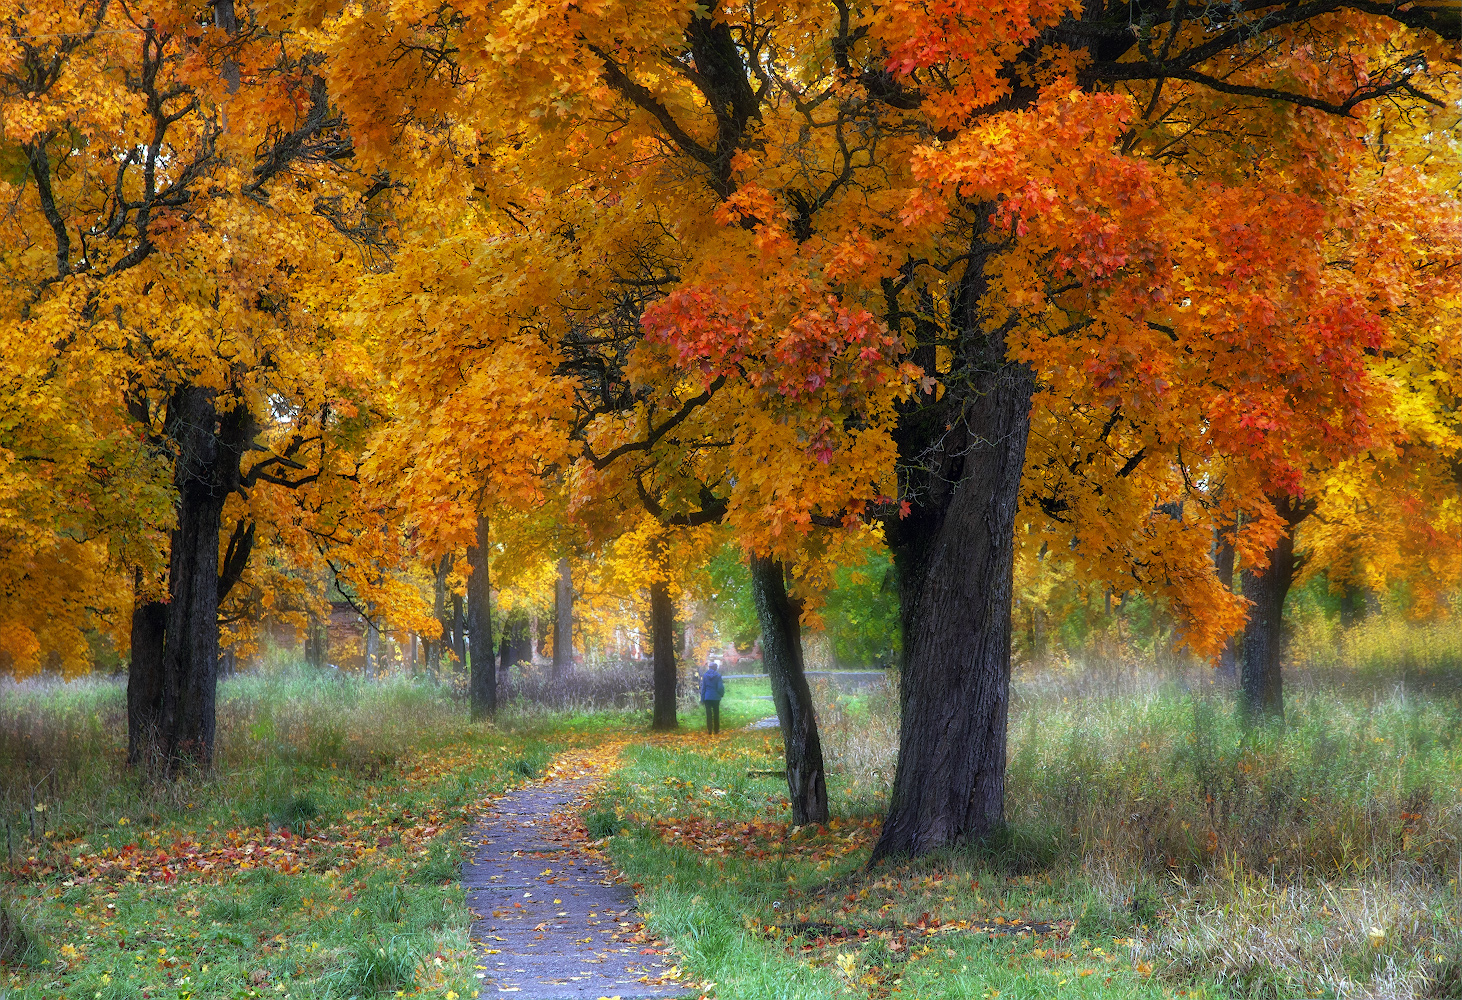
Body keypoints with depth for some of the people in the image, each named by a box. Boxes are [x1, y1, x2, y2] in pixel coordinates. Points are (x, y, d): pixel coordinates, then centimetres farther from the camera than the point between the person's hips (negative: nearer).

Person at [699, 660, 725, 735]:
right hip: (716, 697, -1)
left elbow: (703, 687, 1)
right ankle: (716, 729, 15)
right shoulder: (718, 676, -8)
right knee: (716, 713, 10)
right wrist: (721, 694, 13)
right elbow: (720, 687, -9)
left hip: (707, 697, 1)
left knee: (708, 714, 4)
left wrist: (702, 699, 5)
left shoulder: (705, 675, -2)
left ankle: (709, 730, 2)